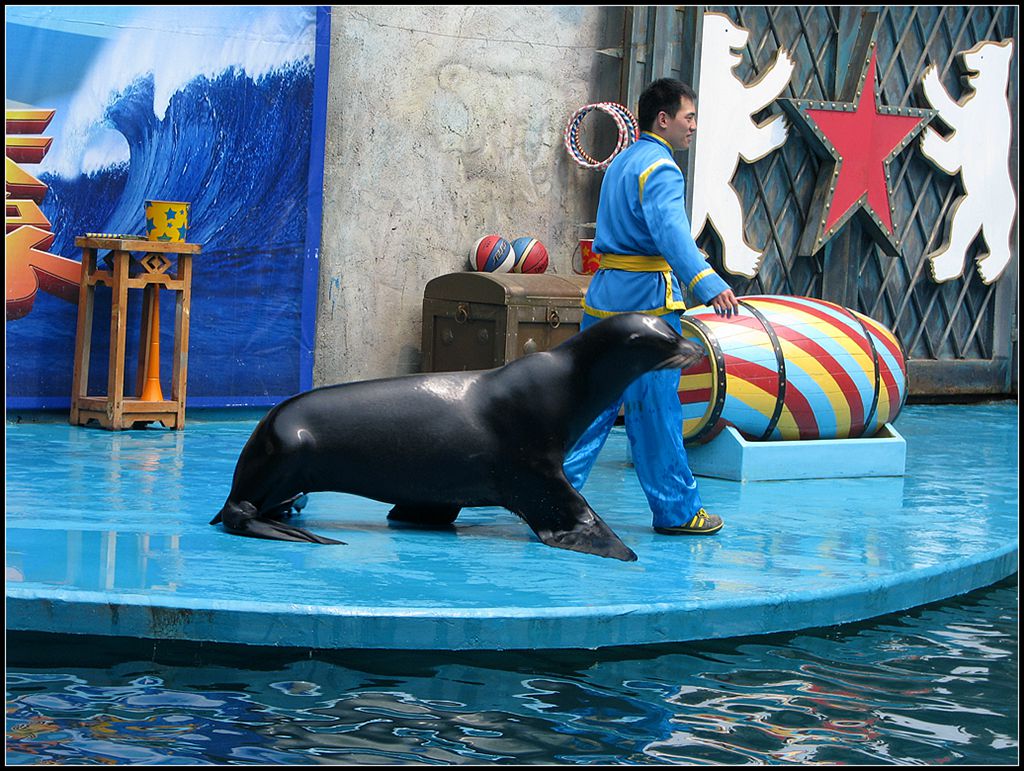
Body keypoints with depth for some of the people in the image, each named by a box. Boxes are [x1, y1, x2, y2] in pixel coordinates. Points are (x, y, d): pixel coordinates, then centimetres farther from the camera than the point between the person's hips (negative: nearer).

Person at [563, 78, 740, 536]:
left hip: (604, 294, 9)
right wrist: (708, 283, -44)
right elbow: (671, 232, -30)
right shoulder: (661, 170, -12)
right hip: (646, 299, -9)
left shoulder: (620, 163, 18)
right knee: (655, 409, -2)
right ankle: (676, 510, 4)